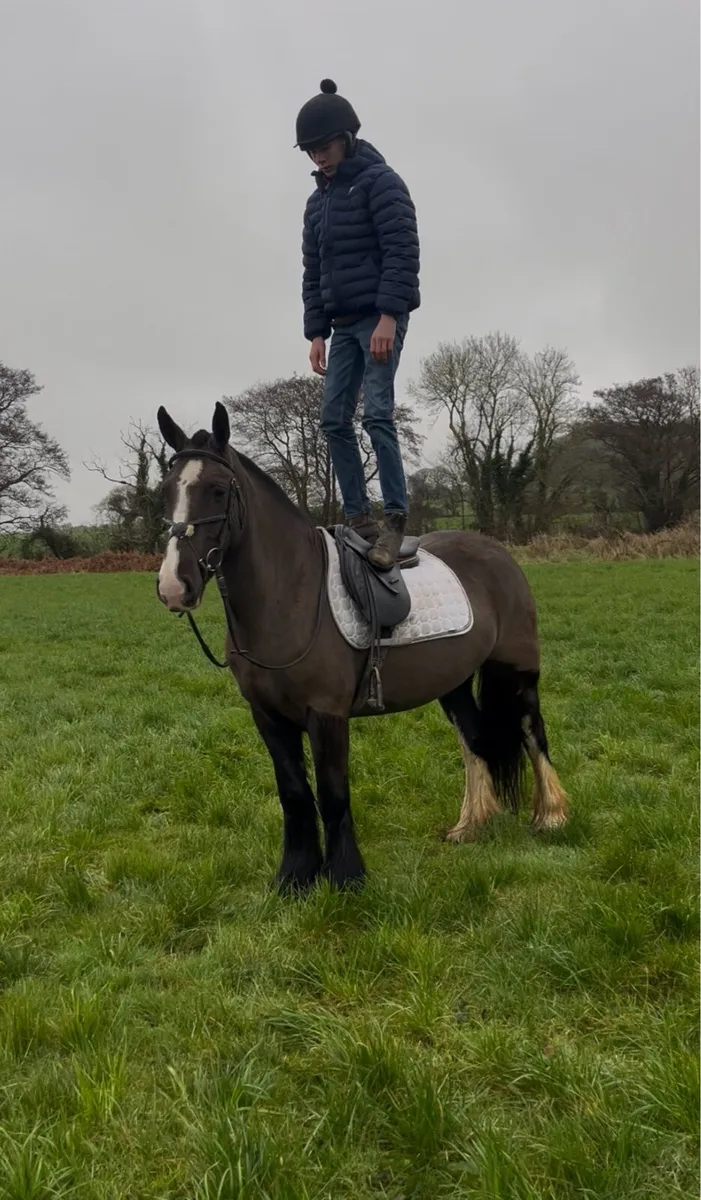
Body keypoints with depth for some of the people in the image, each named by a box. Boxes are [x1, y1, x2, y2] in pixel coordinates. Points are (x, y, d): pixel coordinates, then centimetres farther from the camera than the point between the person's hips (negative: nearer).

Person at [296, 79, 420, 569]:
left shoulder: (380, 181, -4)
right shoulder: (318, 201, 19)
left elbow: (402, 252, -14)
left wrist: (388, 315, -22)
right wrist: (316, 332, 11)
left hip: (380, 317, -8)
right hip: (343, 324, 8)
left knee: (377, 412, -17)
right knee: (335, 419, 1)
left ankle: (395, 519, -14)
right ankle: (359, 518, 6)